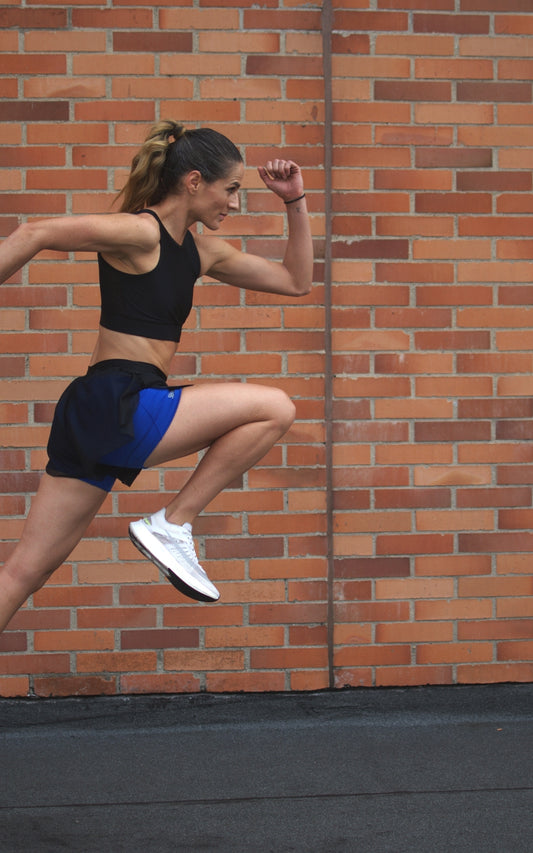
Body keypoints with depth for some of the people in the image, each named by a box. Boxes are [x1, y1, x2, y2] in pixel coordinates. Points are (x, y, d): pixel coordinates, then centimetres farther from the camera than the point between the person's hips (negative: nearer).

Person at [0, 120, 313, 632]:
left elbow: (295, 280, 25)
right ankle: (172, 525, -3)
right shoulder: (140, 232, -9)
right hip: (115, 405, -9)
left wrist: (295, 202, 18)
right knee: (274, 408, -7)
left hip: (95, 418, 9)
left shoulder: (201, 252, 18)